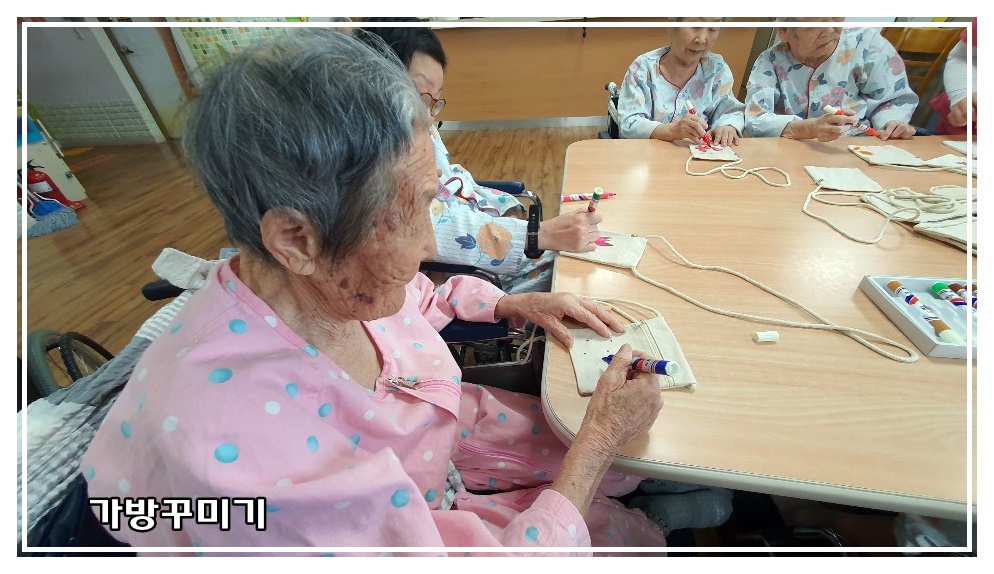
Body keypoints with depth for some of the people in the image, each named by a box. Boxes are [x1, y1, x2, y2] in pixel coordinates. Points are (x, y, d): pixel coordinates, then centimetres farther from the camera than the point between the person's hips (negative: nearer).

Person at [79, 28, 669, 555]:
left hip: (441, 433, 5)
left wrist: (516, 304, -9)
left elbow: (417, 301, 4)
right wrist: (600, 435, -24)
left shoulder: (339, 278, -21)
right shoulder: (244, 448, -43)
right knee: (639, 536, 9)